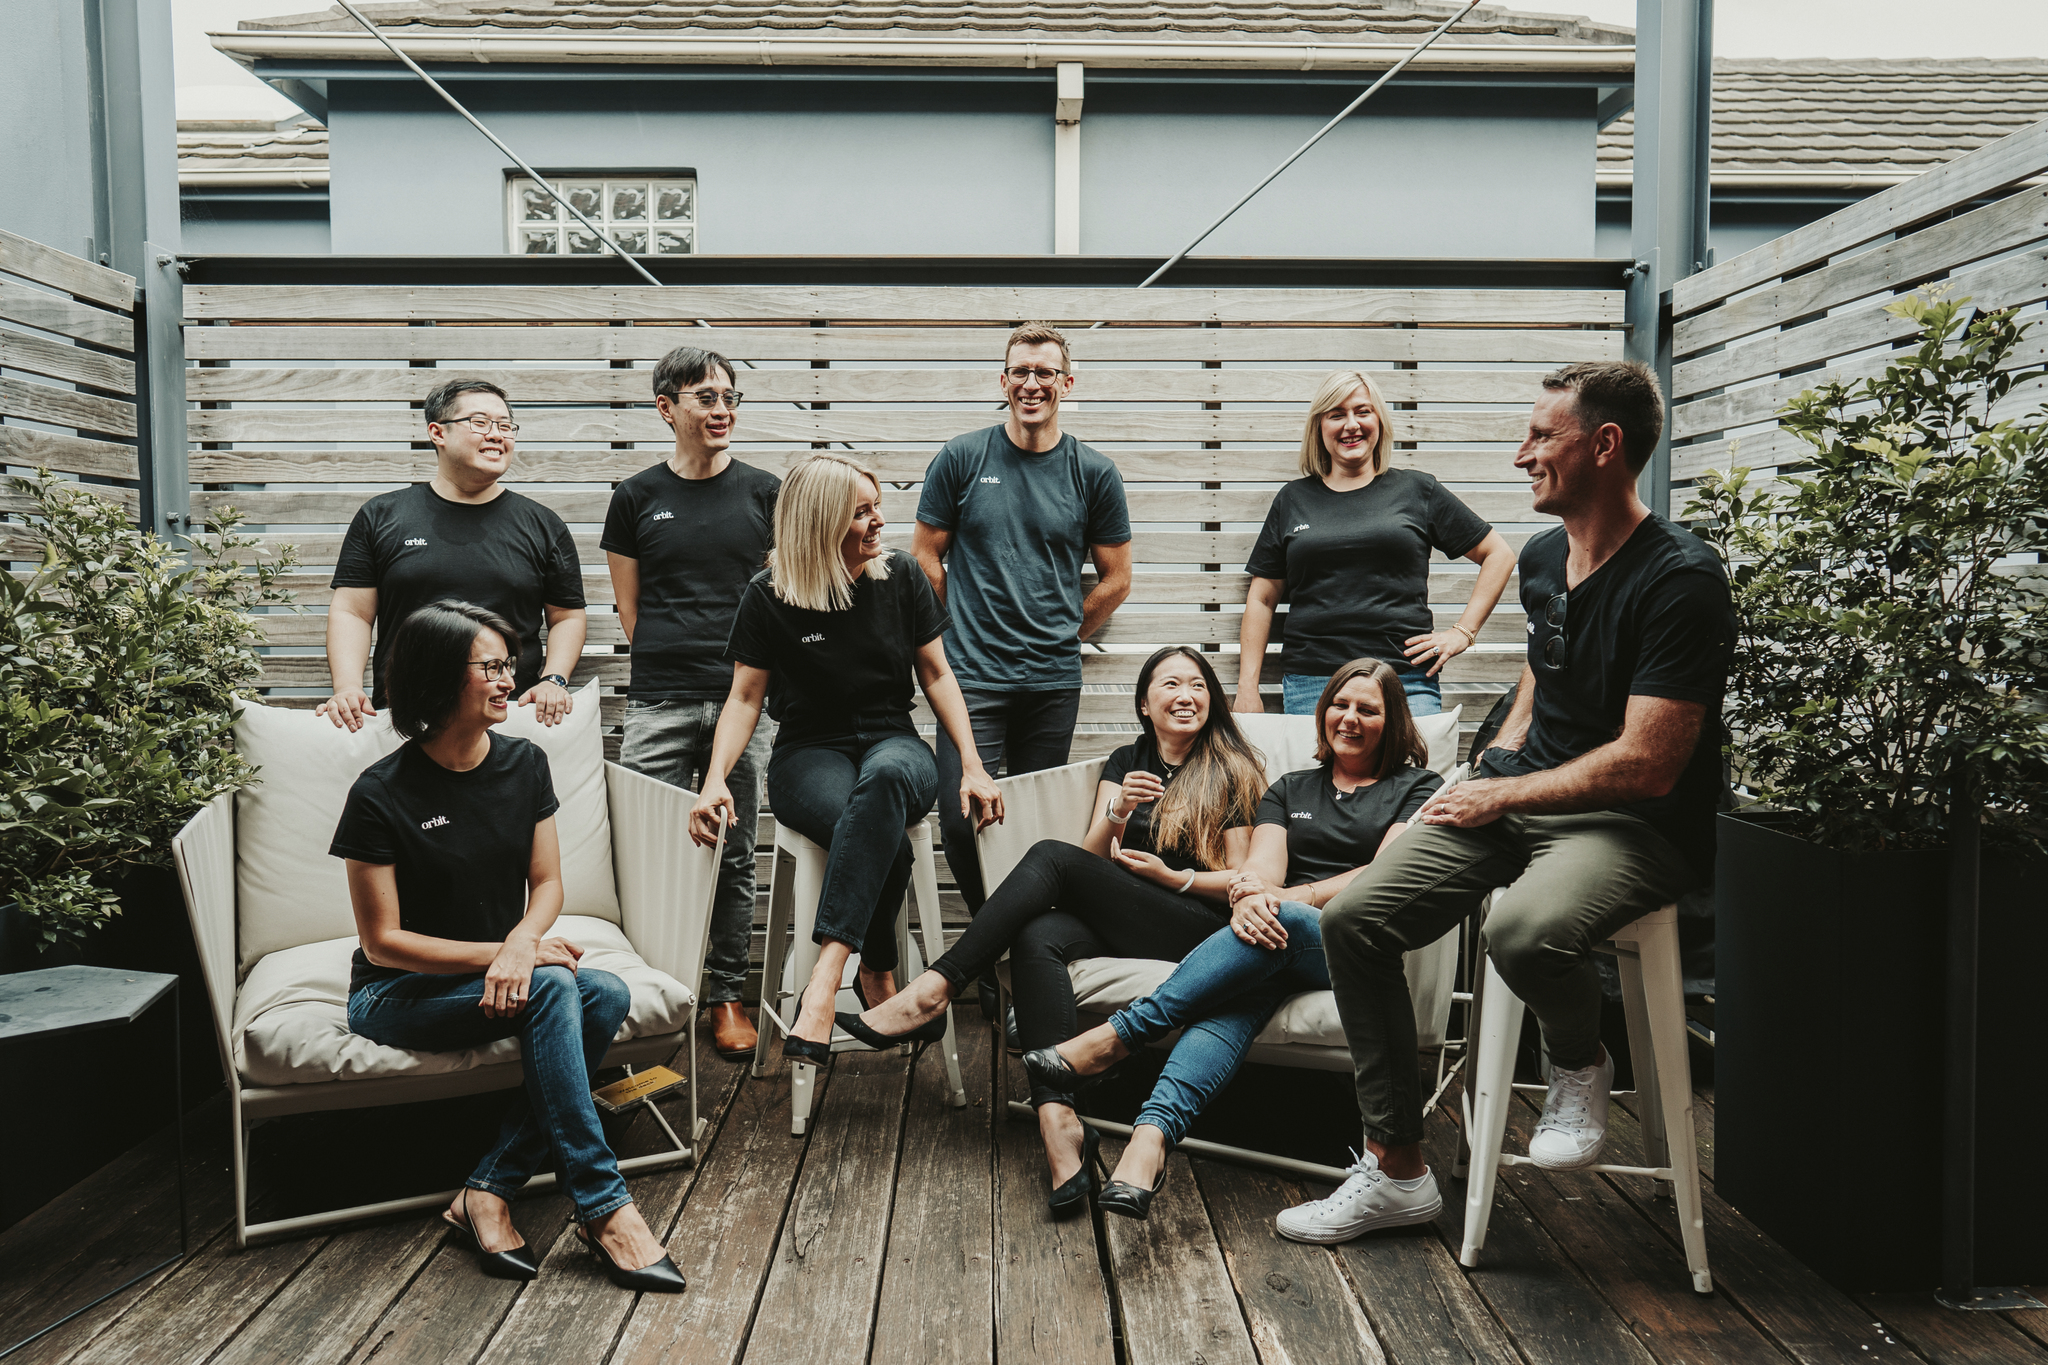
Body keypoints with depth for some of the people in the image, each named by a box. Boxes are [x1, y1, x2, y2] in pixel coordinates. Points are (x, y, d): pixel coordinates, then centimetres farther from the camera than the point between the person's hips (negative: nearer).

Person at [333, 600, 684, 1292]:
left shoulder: (524, 764, 1)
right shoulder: (381, 794, -14)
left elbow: (547, 882, 1)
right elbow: (382, 941, -13)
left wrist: (521, 942, -22)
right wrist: (499, 952, -22)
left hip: (502, 971, 5)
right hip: (399, 994, -5)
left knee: (607, 996, -26)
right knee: (553, 987, -32)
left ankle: (489, 1190, -20)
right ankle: (603, 1208, -27)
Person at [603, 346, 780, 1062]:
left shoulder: (764, 492, 8)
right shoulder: (636, 497, 7)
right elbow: (629, 607, 12)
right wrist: (667, 667, 7)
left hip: (744, 699, 1)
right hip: (659, 706, 0)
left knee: (734, 855, 6)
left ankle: (725, 992, 19)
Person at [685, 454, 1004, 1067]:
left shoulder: (900, 575, 2)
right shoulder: (770, 596, -3)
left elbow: (937, 675, 8)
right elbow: (745, 699, 2)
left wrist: (973, 766, -1)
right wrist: (714, 780, -14)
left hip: (893, 744, 2)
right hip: (810, 752, -1)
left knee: (886, 778, -40)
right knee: (887, 844, -37)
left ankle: (825, 980, -44)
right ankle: (878, 977, -14)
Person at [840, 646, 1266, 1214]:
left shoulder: (1233, 772, 7)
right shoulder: (1125, 762, 20)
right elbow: (1097, 858, 9)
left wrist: (1172, 877, -9)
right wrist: (1118, 813, -10)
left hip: (1201, 929, -4)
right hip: (1122, 923, 5)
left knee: (1050, 855, -25)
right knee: (1036, 937, -32)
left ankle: (934, 992, -25)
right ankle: (1059, 1123, -42)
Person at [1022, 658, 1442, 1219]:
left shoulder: (1417, 787, 15)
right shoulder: (1288, 790, 25)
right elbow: (1263, 863, 7)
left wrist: (1288, 898, -13)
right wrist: (1248, 895, -20)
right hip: (1278, 941, 2)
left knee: (1282, 921, -37)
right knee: (1243, 989, -35)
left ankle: (1120, 1034, -37)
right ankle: (1151, 1135, -55)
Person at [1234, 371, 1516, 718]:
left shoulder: (1418, 490, 10)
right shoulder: (1292, 500, 14)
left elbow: (1499, 554, 14)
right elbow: (1262, 599, 15)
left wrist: (1463, 632, 5)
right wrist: (1247, 687, 7)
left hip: (1406, 682, -1)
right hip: (1309, 684, 1)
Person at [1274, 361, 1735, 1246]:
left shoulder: (1680, 578, -16)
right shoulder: (1542, 558, 9)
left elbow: (1647, 766, -21)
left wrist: (1502, 796, -14)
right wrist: (1501, 756, 13)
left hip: (1633, 825, -7)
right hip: (1518, 795, 8)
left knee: (1525, 931, -40)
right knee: (1352, 919, -9)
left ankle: (1581, 1063, 0)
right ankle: (1396, 1169, 4)